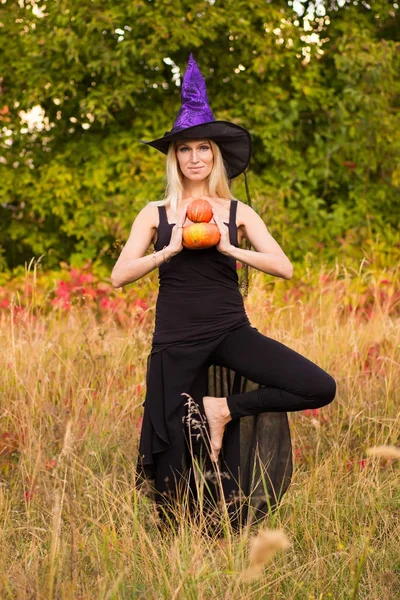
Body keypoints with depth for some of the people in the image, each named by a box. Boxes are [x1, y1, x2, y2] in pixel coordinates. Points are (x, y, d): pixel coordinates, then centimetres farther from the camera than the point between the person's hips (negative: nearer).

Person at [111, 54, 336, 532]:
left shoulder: (238, 213, 5)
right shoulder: (156, 214, 5)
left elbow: (285, 268, -6)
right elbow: (119, 276, -6)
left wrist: (229, 247, -16)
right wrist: (171, 248, -16)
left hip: (230, 331, 1)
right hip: (176, 340, -1)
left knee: (320, 388, -18)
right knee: (176, 459, 0)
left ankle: (224, 408, -3)